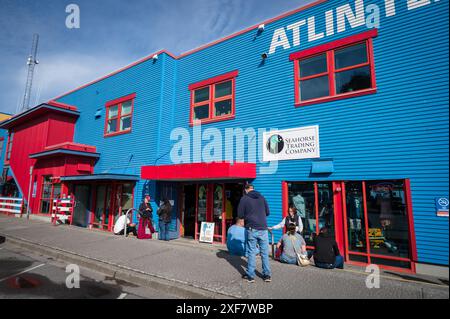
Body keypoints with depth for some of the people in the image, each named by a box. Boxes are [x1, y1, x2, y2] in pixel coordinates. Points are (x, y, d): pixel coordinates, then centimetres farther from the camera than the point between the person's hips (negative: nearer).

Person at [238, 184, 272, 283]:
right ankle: (267, 275, 19)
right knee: (265, 252, 11)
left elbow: (240, 215, -3)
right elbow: (267, 212, 10)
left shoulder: (244, 199, -4)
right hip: (263, 228, 3)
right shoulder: (262, 197, 5)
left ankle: (250, 276, 14)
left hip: (251, 229, -2)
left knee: (251, 252, 7)